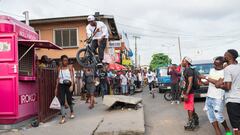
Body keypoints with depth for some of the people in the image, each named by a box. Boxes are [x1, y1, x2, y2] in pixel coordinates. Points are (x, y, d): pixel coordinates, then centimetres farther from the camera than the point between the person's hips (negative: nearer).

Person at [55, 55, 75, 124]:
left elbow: (72, 76, -8)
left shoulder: (70, 67, -1)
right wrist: (56, 88, 8)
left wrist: (72, 84, -23)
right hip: (61, 85, 2)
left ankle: (72, 112, 36)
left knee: (69, 100, 5)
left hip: (68, 85, -2)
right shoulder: (59, 68, 8)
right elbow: (58, 78, 11)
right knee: (62, 101, -4)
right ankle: (63, 117, -2)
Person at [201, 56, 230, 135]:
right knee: (211, 115, 7)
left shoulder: (224, 72, -12)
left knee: (218, 116, -3)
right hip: (209, 96, 7)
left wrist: (206, 78, -22)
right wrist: (202, 82, 1)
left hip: (218, 98, -7)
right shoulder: (212, 70, 11)